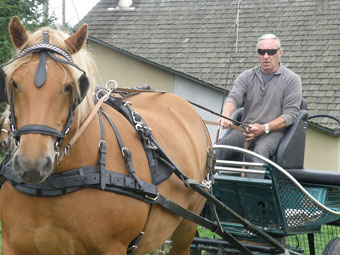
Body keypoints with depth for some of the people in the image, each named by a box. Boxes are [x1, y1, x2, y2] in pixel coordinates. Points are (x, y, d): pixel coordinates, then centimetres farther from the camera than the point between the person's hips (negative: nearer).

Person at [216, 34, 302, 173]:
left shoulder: (292, 79, 7)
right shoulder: (247, 76, 17)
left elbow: (290, 114, -2)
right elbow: (234, 97, 0)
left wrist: (264, 128, -16)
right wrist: (226, 115, -25)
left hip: (273, 131, -3)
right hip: (245, 129, 3)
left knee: (261, 150, -38)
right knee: (219, 148, -28)